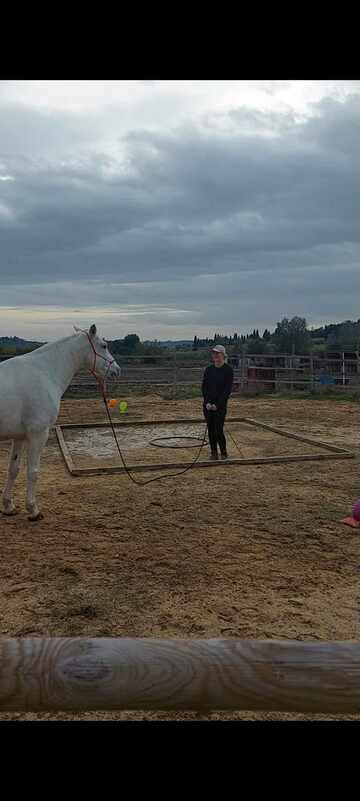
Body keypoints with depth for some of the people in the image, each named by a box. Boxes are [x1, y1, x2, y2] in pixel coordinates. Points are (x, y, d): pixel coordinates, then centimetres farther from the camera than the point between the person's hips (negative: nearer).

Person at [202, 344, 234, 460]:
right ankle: (214, 453, 17)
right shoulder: (208, 369, 8)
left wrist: (217, 404, -15)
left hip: (220, 405, -5)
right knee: (211, 430, 7)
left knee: (218, 431, -7)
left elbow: (227, 389, -10)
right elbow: (204, 387, 5)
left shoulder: (228, 370, -6)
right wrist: (207, 402, -8)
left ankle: (224, 453, 11)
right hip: (208, 404, 5)